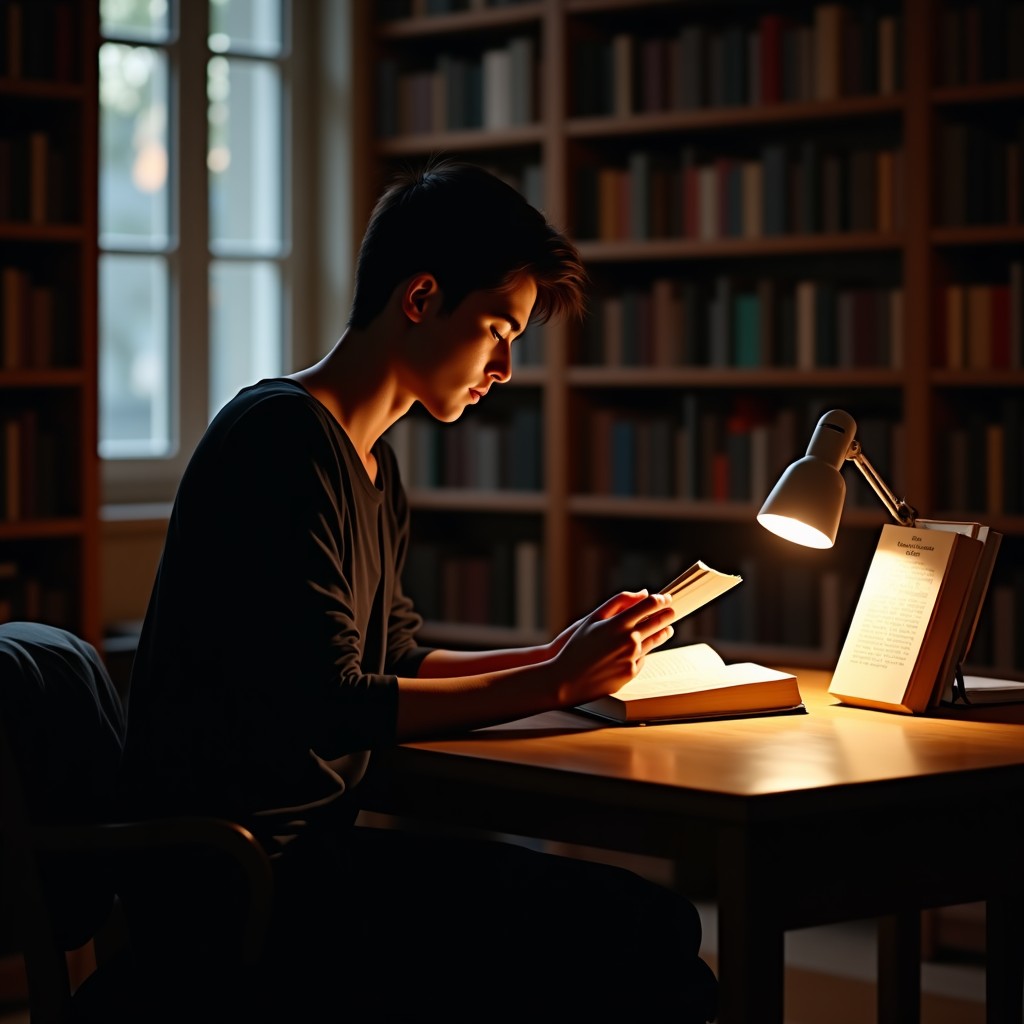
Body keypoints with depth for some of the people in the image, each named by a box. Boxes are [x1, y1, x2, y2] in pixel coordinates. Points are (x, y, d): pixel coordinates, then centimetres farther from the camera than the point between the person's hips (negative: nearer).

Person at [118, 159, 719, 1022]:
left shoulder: (372, 465, 19)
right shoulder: (283, 440, -14)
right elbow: (331, 708, -19)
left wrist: (566, 655, 9)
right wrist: (555, 684, -15)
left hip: (307, 851, 10)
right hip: (238, 883, -10)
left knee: (656, 925, 1)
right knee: (642, 940, -17)